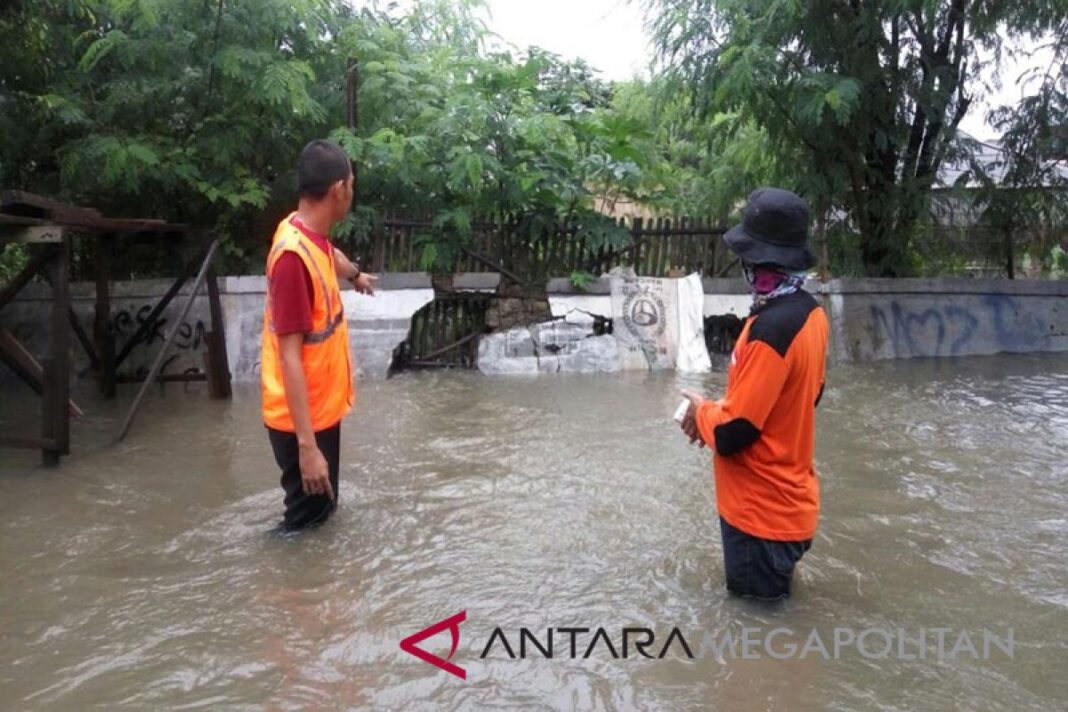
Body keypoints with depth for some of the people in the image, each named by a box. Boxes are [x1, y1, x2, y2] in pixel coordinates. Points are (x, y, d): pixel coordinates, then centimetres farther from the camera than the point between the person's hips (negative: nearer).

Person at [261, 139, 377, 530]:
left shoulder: (314, 235, 2)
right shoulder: (293, 255, -27)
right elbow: (289, 356, -29)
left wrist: (356, 274, 53)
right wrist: (306, 445, -29)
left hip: (321, 407, 9)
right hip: (301, 420, -9)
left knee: (321, 513, 23)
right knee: (307, 521, 4)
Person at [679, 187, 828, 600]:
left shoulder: (770, 329, -29)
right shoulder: (810, 312, 0)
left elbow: (730, 433, -26)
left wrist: (702, 411, -4)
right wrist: (720, 410, 6)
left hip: (763, 511, -9)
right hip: (787, 498, 9)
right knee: (764, 593, 25)